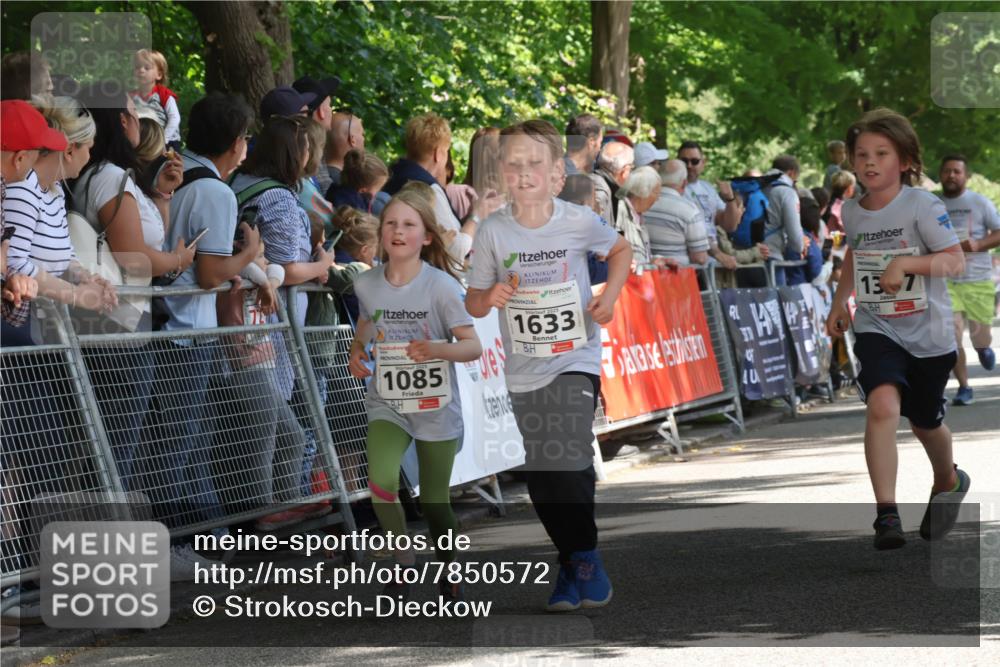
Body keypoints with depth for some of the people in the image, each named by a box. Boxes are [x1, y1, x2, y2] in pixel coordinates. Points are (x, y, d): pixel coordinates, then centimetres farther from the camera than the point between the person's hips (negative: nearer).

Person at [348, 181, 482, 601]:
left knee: (434, 502, 8)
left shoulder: (440, 286, -14)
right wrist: (357, 349, 1)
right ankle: (404, 563, -2)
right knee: (381, 481, -24)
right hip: (387, 402, 2)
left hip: (436, 408, -2)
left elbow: (473, 346, -15)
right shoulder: (367, 284, -4)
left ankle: (450, 572, 35)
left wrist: (435, 349, -33)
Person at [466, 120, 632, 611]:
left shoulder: (579, 222, -6)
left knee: (568, 463, -17)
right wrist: (490, 297, -17)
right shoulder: (493, 232, -4)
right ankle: (571, 562, 22)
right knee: (541, 478, 6)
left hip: (574, 362, -3)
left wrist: (609, 296, -1)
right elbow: (473, 303, 5)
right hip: (523, 372, 3)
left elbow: (621, 249, 14)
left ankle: (583, 557, 0)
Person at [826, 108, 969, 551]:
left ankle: (947, 482, 51)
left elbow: (956, 262, -21)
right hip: (877, 330, 2)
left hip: (929, 333, -2)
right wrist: (839, 301, 20)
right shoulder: (852, 212, 2)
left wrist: (905, 263, -33)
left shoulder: (923, 206, -14)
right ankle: (886, 513, -28)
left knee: (925, 421, 17)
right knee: (883, 404, -25)